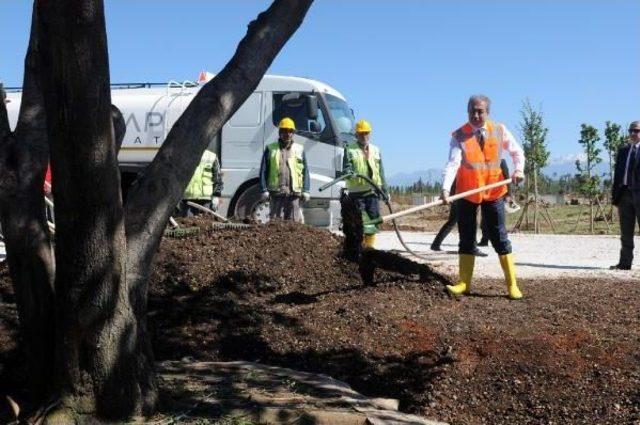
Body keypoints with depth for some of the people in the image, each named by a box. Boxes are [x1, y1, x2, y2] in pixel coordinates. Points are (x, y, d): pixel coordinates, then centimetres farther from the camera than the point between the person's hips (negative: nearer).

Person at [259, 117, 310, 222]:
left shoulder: (299, 149, 13)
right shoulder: (270, 149, 9)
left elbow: (305, 172, 11)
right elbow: (263, 171, 6)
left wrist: (305, 190, 2)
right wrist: (264, 190, -2)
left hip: (294, 192, 1)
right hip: (276, 192, -1)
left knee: (295, 222, 1)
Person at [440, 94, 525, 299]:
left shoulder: (499, 130, -2)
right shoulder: (459, 136, -10)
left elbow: (517, 151, 10)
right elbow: (453, 163, -23)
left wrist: (518, 169, -10)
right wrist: (446, 188, -37)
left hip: (493, 192, 0)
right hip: (467, 193, 0)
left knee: (500, 238, 3)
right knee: (466, 238, 6)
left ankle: (512, 285, 8)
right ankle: (464, 283, 13)